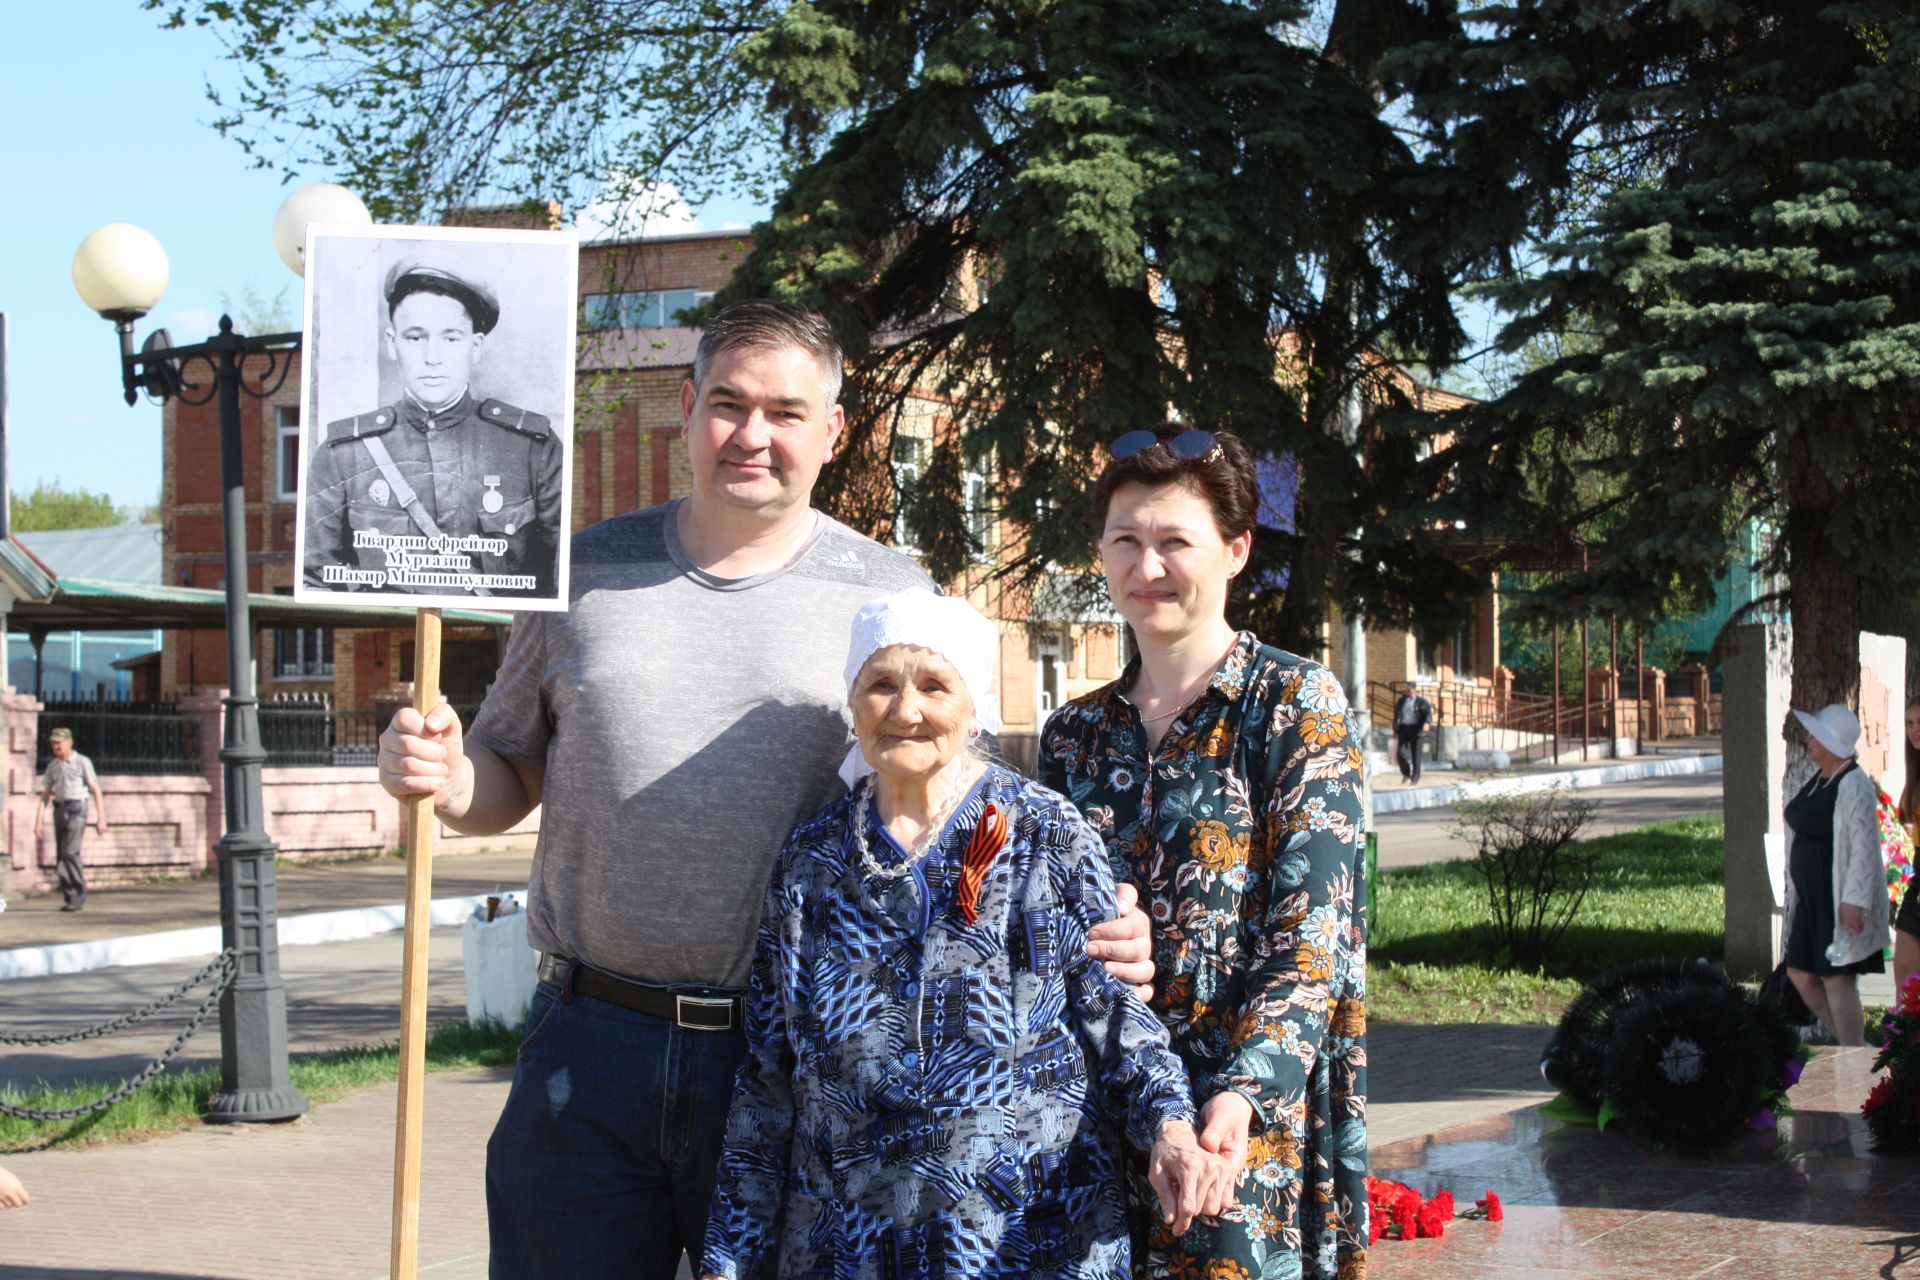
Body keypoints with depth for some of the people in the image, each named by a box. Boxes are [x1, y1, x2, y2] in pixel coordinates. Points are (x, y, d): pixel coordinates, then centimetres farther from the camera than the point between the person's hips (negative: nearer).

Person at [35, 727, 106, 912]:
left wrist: (101, 818, -12)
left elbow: (96, 791, -6)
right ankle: (69, 898, 9)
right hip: (59, 810, 6)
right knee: (61, 856, 3)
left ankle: (79, 894, -6)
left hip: (76, 809, -6)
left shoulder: (82, 762, -3)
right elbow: (45, 795, 15)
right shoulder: (52, 766, 13)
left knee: (70, 852, -17)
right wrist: (39, 820, 8)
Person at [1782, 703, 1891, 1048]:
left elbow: (1863, 845, -22)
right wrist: (1795, 893, 21)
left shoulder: (1853, 786, -17)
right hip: (1812, 898, 10)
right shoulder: (1818, 780, 12)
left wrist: (1853, 900, -27)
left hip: (1839, 899, -10)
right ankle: (1853, 1044, 22)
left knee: (1837, 978, -7)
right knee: (1800, 973, 11)